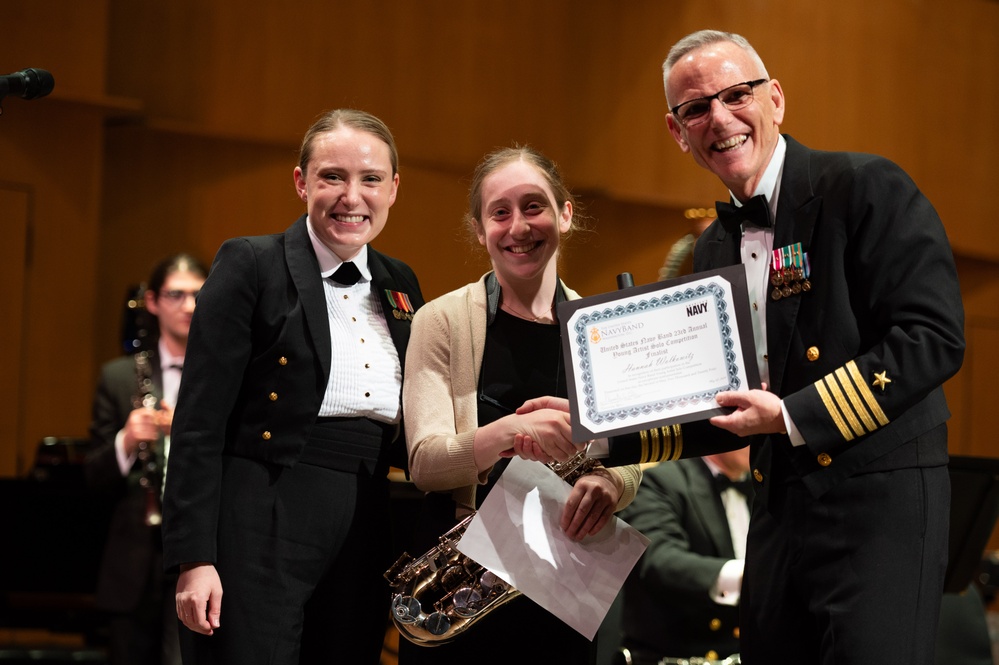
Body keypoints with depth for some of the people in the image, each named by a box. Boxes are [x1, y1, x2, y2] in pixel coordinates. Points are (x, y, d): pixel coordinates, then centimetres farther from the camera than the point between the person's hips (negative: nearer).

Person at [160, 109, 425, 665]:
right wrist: (194, 558, -16)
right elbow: (200, 424, -9)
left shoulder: (400, 285, 13)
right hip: (259, 535, -5)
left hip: (363, 538, 6)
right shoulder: (250, 265, -4)